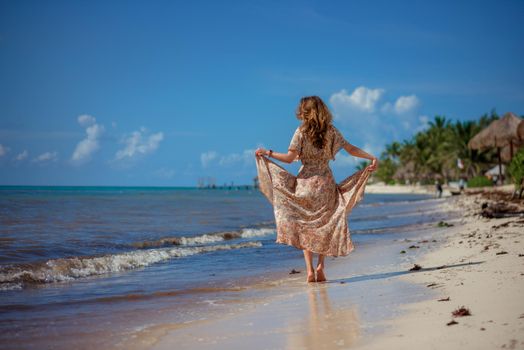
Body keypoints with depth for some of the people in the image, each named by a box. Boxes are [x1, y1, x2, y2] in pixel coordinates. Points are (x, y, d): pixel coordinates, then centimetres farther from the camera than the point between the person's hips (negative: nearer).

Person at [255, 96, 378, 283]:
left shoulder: (301, 131, -7)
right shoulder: (331, 131, 2)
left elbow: (290, 157, -12)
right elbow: (350, 149, 7)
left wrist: (268, 153, -1)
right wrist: (371, 157, 15)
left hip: (306, 183, -2)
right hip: (326, 183, 2)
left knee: (305, 227, 6)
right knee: (324, 226, 12)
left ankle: (310, 270, -2)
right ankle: (320, 266, 1)